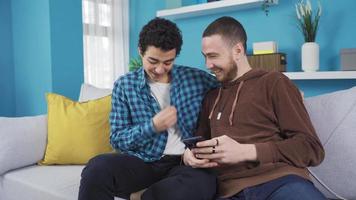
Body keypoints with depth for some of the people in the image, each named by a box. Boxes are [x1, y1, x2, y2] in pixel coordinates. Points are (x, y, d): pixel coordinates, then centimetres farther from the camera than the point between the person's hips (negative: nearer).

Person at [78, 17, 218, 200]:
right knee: (97, 168, -32)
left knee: (203, 183, -35)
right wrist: (153, 126, -13)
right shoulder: (124, 85, 5)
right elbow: (117, 139, 4)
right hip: (142, 161, -1)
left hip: (185, 162, 1)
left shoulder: (196, 78, 4)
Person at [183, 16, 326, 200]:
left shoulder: (274, 82, 9)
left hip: (280, 180, -3)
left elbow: (311, 147, 2)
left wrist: (245, 152, -11)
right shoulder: (211, 97, 24)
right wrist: (190, 154, 4)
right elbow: (200, 142, 29)